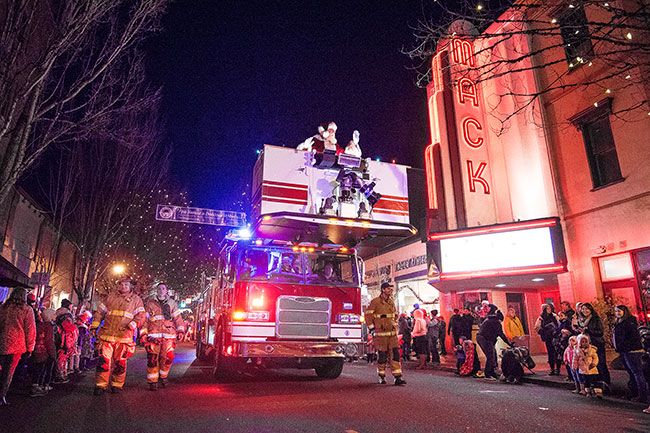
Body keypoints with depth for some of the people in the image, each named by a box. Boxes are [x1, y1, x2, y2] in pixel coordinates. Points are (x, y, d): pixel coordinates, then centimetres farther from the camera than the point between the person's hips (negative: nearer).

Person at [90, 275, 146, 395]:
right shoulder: (111, 296, 13)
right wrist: (94, 325, 7)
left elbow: (141, 316, -2)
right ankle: (100, 385, 11)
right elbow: (100, 311, 17)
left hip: (124, 337, -1)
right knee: (104, 361, -2)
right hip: (107, 334, 1)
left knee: (120, 362, 5)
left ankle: (116, 385, 19)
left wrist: (131, 325, -17)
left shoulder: (136, 300, 6)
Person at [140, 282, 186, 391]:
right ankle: (152, 382, 7)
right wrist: (143, 333, -2)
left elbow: (177, 318, 11)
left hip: (168, 335, 2)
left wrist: (180, 330, 0)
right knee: (153, 359, -4)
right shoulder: (150, 303, 10)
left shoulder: (172, 303, 14)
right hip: (153, 335, -1)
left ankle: (162, 378, 19)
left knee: (168, 358, -2)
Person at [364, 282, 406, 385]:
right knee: (382, 355, 3)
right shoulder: (375, 302, -8)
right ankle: (381, 376, 20)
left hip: (392, 332, 5)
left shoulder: (391, 301, 11)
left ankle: (398, 377, -2)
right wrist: (371, 327, -6)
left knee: (395, 354, -3)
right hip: (381, 333, -5)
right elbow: (368, 314, -5)